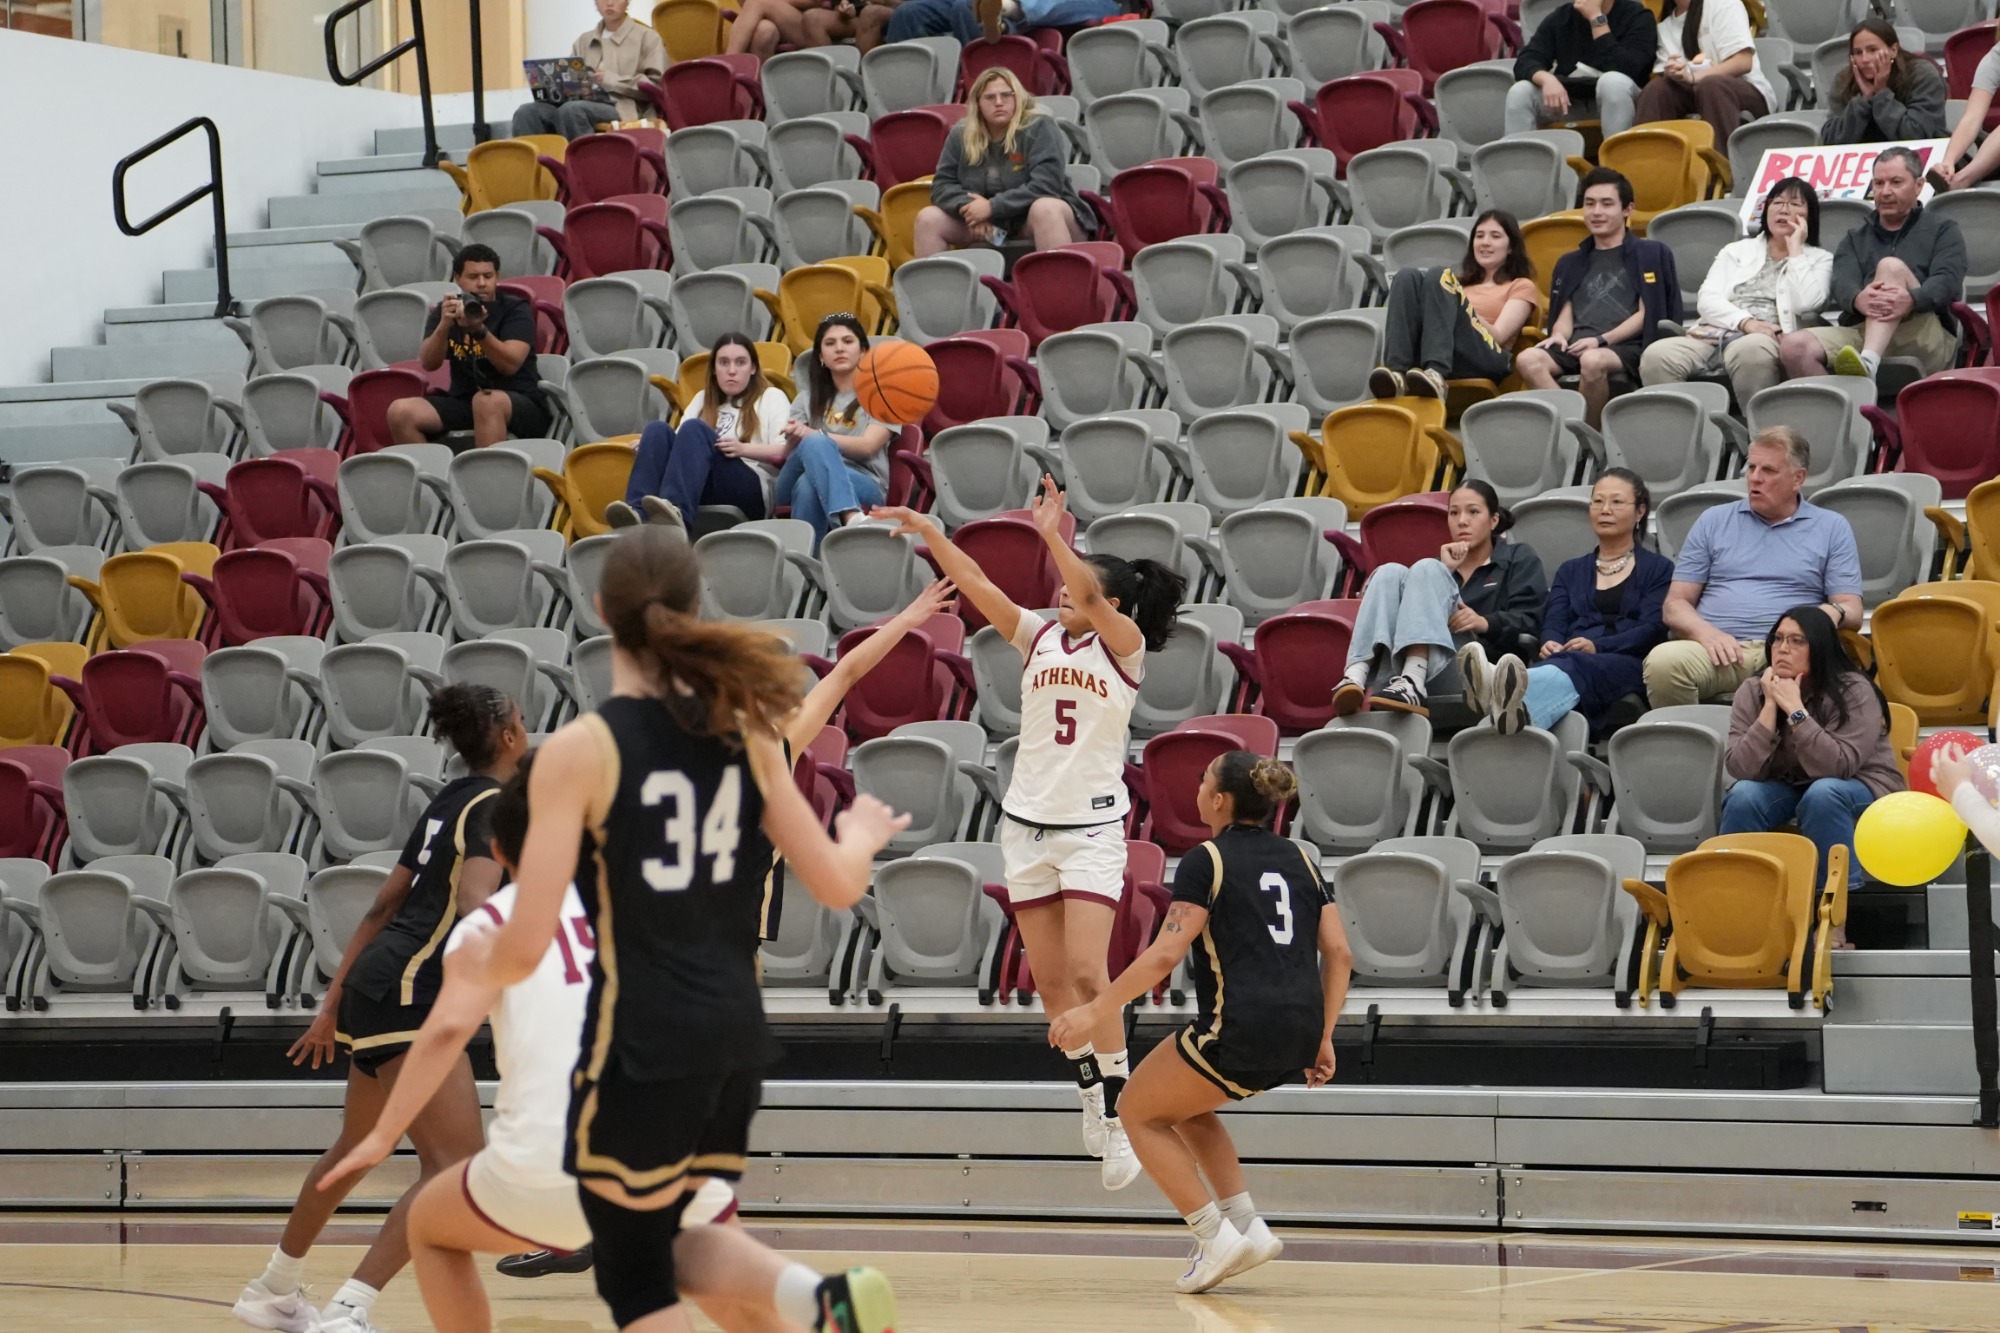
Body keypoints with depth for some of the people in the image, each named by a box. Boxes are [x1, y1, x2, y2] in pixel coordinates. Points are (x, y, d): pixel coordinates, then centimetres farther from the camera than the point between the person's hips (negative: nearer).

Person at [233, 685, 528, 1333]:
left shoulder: (451, 801, 17)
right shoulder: (495, 806, -10)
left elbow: (383, 906, 19)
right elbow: (474, 906, -28)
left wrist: (335, 1002, 23)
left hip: (373, 984, 10)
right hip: (409, 993, -10)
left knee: (358, 1148, 27)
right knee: (458, 1166, -15)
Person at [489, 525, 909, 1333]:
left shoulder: (581, 749, -11)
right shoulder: (745, 730, 3)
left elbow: (526, 947, -13)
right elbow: (838, 886, 7)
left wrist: (486, 968, 10)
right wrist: (861, 835, 30)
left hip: (640, 1049, -5)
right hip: (734, 1034, 6)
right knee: (680, 1243, 24)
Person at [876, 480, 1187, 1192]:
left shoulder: (1125, 646, -5)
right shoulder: (1040, 639, 8)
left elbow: (1091, 598, -24)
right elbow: (978, 585, -2)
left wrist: (1053, 537, -37)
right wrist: (929, 532, -13)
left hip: (1092, 827, -5)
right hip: (1027, 820, 5)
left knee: (1086, 971, -14)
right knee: (1049, 977, 6)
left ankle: (1118, 1115, -7)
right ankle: (1092, 1094, 21)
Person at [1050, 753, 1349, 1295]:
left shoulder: (1207, 861, -3)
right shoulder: (1300, 859, 15)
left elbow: (1165, 954, -11)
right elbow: (1339, 954, 11)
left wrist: (1096, 1011, -7)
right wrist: (1323, 1039, 16)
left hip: (1241, 1030, -7)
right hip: (1299, 1036, 7)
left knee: (1140, 1110, 16)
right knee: (1184, 1106, 30)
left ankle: (1216, 1236, 6)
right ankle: (1248, 1226, 18)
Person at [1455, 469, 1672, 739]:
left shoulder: (1658, 569, 20)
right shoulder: (1570, 571, 30)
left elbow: (1652, 629, 2)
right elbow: (1553, 625, 14)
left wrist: (1597, 646, -17)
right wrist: (1551, 645, -13)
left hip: (1629, 668, -3)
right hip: (1564, 660, 3)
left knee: (1573, 666, -42)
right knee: (1553, 663, -39)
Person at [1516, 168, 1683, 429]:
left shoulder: (1650, 254, 13)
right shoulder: (1571, 263, 28)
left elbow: (1646, 314, 3)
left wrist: (1602, 340, -11)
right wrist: (1559, 336, -5)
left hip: (1627, 347, -4)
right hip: (1576, 346, 4)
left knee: (1592, 360, -40)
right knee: (1527, 360, -29)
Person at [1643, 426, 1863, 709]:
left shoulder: (1832, 529, 19)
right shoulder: (1713, 521, 21)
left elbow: (1852, 611, 13)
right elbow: (1675, 604, 16)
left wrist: (1832, 612, -14)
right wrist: (1705, 631, -7)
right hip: (1718, 649, 1)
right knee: (1662, 661, -34)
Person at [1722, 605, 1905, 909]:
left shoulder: (1854, 692, -19)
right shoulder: (1752, 692, -9)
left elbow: (1838, 767, -32)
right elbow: (1741, 769, -20)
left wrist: (1795, 710, -33)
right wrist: (1770, 706, -26)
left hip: (1860, 789, -3)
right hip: (1784, 789, 3)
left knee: (1822, 795, -35)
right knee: (1744, 796, -27)